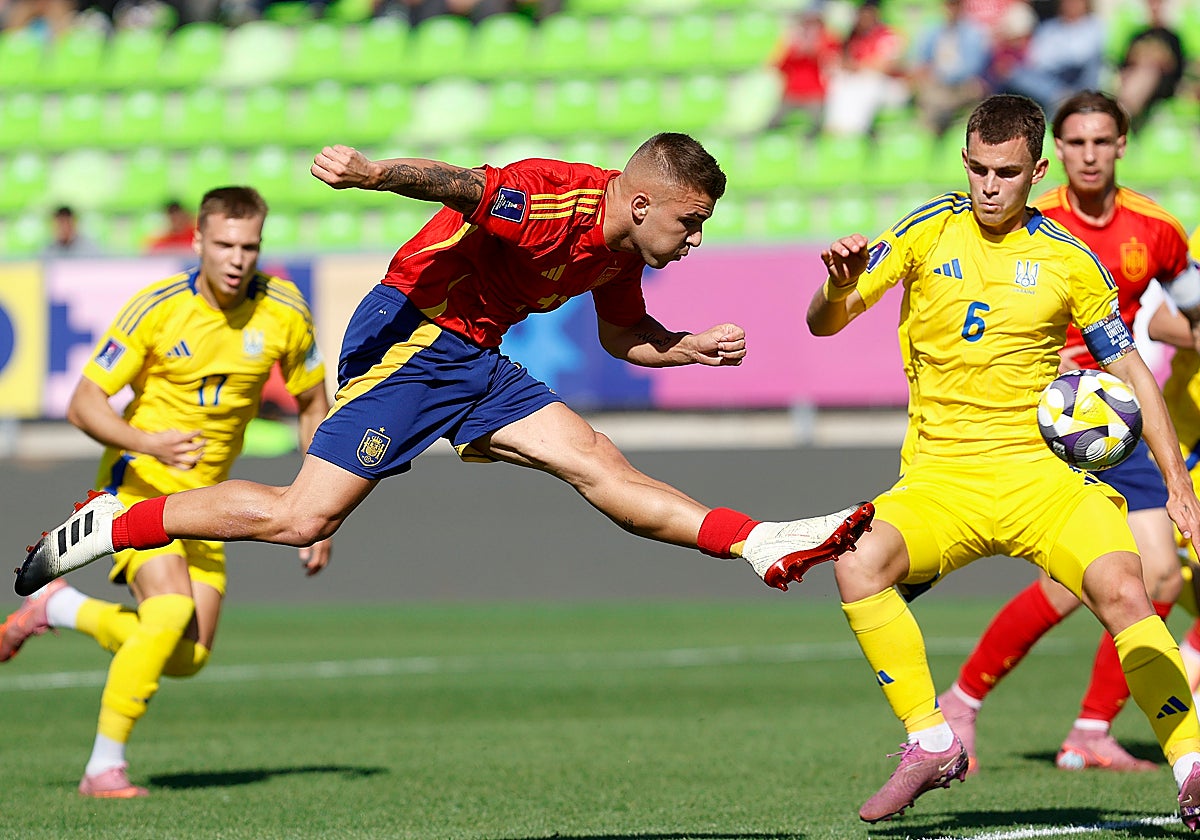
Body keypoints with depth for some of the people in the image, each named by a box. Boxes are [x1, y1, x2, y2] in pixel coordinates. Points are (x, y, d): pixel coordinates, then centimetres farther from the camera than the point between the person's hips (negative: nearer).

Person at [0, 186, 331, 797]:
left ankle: (61, 607, 22)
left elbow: (313, 408, 7)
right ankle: (105, 766, -17)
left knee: (187, 658, -2)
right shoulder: (156, 308, -17)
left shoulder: (284, 311, -7)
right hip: (139, 482, -5)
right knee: (171, 611, -28)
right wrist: (149, 442, -33)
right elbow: (83, 404, -15)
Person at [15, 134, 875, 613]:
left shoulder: (619, 252, 8)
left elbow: (623, 336, 27)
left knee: (601, 464, -2)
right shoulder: (554, 199, -22)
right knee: (303, 516, -13)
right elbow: (460, 184, -39)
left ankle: (761, 544, -2)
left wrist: (695, 347, 10)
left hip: (474, 361, 8)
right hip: (409, 336, -8)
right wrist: (376, 173, -58)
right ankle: (109, 526, -3)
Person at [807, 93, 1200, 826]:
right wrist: (840, 286, -19)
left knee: (1121, 588, -27)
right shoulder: (929, 232, 4)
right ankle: (932, 744, -16)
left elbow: (1131, 372, 8)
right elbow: (825, 324, 5)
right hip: (938, 480, 1)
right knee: (859, 563, -28)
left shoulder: (1068, 259, 3)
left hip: (1040, 472, -1)